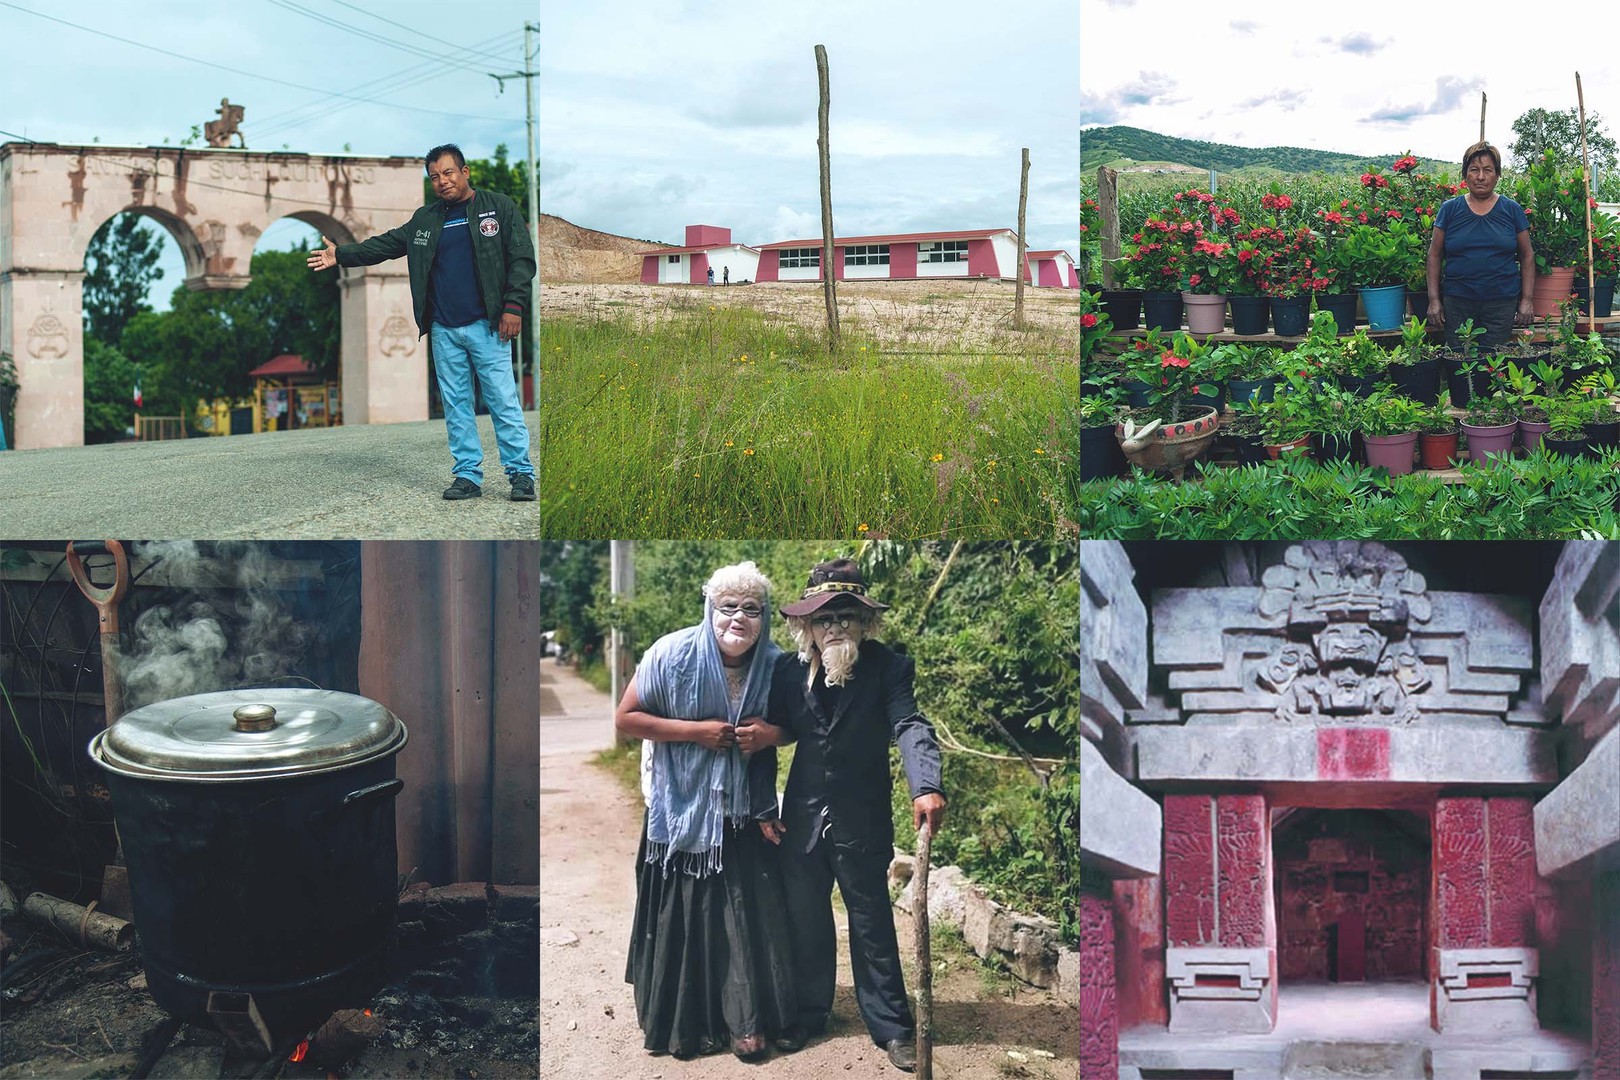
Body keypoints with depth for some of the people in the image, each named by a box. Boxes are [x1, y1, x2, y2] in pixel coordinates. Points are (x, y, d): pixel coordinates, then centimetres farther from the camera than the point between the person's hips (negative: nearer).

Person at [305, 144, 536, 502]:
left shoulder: (498, 207, 2)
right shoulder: (425, 219, 16)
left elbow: (522, 258, -2)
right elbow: (386, 244, 22)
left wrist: (513, 306, -11)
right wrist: (341, 254, 15)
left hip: (486, 325, -5)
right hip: (444, 330, 5)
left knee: (503, 400, -7)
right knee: (455, 405, 6)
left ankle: (521, 473, -2)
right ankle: (467, 475, 11)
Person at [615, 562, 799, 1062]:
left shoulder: (776, 664, -7)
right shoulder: (672, 653, -15)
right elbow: (626, 719, -10)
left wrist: (772, 733, -16)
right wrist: (694, 731, -20)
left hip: (744, 811, 2)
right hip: (682, 809, -2)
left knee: (749, 914, 1)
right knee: (682, 916, 6)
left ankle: (744, 1019, 17)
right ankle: (679, 1021, 23)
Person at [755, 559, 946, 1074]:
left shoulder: (887, 667, -10)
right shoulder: (787, 670, -2)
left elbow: (910, 726, -23)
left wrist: (927, 786, -39)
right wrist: (762, 808, 1)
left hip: (862, 822, -3)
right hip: (801, 819, 3)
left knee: (873, 925, 8)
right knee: (805, 921, 16)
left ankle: (891, 1026, 23)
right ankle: (809, 1013, 35)